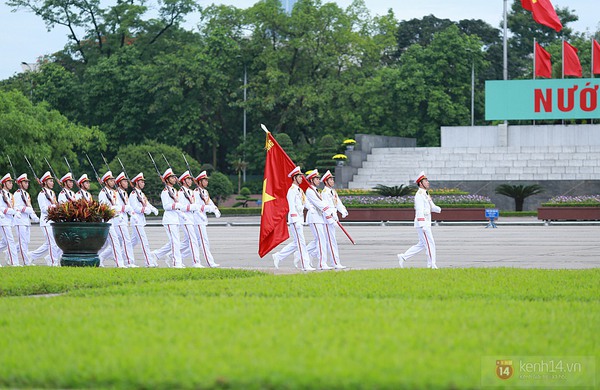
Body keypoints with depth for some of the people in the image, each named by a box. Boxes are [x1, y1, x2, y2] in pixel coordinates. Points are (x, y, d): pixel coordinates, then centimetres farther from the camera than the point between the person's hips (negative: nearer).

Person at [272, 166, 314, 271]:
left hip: (299, 219, 10)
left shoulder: (299, 190, 17)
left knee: (296, 243, 11)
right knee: (300, 242, -7)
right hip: (295, 219, -10)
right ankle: (305, 265, -6)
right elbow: (292, 206, -18)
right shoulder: (292, 190, -12)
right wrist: (295, 221, -22)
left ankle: (278, 256, 19)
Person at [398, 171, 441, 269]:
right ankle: (431, 265, -1)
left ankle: (403, 257, 14)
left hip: (426, 224, 10)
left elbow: (433, 207, 20)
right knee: (430, 244, -6)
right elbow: (420, 211, -21)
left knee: (421, 245, 11)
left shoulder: (426, 195, 17)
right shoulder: (419, 195, -14)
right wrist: (423, 225, -27)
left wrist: (438, 209, -4)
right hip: (422, 223, -10)